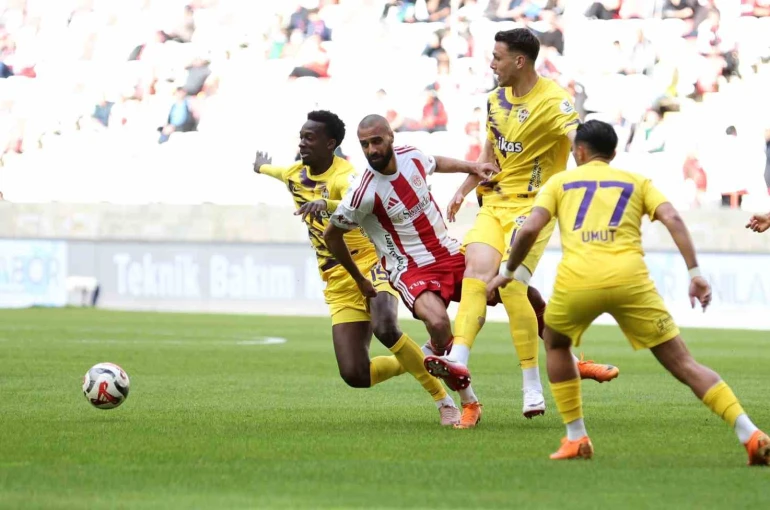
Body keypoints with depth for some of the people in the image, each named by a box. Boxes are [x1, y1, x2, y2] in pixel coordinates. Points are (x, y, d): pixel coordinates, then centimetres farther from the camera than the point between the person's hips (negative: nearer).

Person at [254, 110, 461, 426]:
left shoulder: (344, 175, -16)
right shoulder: (295, 175, 8)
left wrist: (325, 204, -57)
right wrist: (262, 167, 57)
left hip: (371, 263, -6)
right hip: (338, 282, 6)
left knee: (385, 328, -35)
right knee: (355, 375, -10)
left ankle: (444, 401, -17)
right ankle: (413, 362, 23)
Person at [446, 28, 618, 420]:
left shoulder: (552, 101, -12)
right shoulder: (497, 100, 12)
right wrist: (463, 191, 21)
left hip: (533, 205, -6)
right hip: (494, 203, 6)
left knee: (511, 284, -18)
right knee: (477, 269, -16)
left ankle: (532, 386, -8)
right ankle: (457, 363, -26)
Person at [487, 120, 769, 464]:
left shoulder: (560, 182, 23)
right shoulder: (637, 182, 25)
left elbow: (530, 229, 9)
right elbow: (672, 219, 7)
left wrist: (507, 273, 23)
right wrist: (695, 273, 4)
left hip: (576, 280, 0)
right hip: (629, 277, 0)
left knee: (555, 345, 31)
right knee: (682, 363, 3)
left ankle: (576, 438, 24)